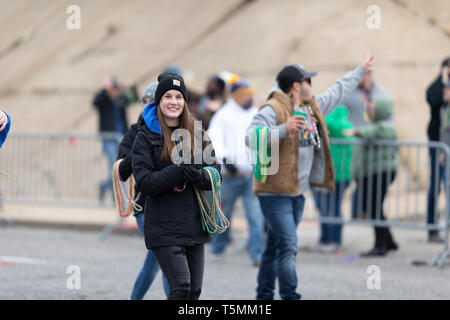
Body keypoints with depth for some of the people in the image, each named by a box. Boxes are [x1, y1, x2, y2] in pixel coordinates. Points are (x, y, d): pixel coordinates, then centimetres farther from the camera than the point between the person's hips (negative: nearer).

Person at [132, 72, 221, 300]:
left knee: (194, 290, 7)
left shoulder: (197, 133, 11)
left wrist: (198, 175, -16)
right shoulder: (146, 137, -2)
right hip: (164, 227, -5)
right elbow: (144, 182, -12)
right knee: (181, 287, -16)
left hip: (194, 225, 5)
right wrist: (180, 172, -23)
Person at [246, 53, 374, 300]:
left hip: (298, 192, 9)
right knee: (287, 247, -14)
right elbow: (251, 137, -27)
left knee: (275, 247, 15)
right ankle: (290, 296, -15)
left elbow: (337, 92, 31)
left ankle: (264, 296, 23)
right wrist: (283, 129, -38)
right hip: (274, 192, -9)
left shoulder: (314, 107, 14)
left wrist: (361, 70, 41)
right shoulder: (272, 110, -14)